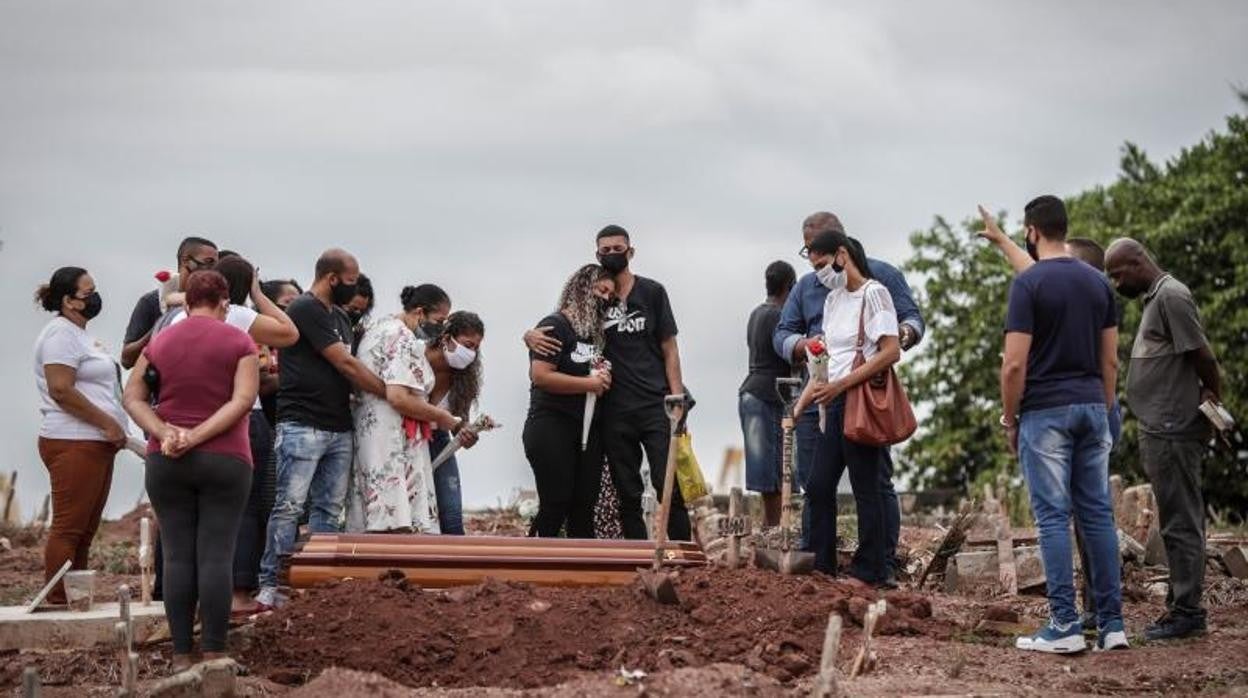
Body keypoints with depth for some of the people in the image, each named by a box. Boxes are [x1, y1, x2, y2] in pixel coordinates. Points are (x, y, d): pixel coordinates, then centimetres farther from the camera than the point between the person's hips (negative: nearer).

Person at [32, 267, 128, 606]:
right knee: (68, 528, -10)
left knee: (84, 531, 10)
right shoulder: (60, 333, -10)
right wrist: (108, 423, -17)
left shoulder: (79, 334, 22)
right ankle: (58, 604, -9)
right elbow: (61, 390, -20)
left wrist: (113, 426, 19)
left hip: (96, 444, 10)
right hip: (73, 445, -10)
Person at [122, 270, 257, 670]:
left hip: (165, 462, 3)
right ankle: (213, 654, -3)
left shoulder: (159, 343, 9)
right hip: (225, 459, -2)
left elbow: (132, 398, 3)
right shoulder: (239, 342, -1)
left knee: (177, 556, 4)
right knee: (216, 556, -2)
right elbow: (242, 401, -11)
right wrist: (197, 436, -13)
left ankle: (181, 656, 4)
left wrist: (164, 433, -9)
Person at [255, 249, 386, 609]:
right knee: (289, 506, -8)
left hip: (339, 428, 9)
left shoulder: (339, 317, 20)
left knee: (329, 509, 6)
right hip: (303, 426, -9)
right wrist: (390, 393, -7)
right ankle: (270, 585, -7)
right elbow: (345, 365, -12)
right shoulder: (305, 309, -9)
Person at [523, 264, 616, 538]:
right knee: (555, 506, -12)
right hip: (552, 427, -8)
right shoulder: (555, 326, -6)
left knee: (584, 507, 4)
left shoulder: (596, 333, 18)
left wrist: (603, 378, 6)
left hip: (589, 430, 8)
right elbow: (540, 375, -18)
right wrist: (589, 384, -15)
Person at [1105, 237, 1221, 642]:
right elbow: (1197, 360, 20)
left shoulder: (1171, 297, -13)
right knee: (1178, 522, 13)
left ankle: (1187, 612, -2)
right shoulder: (1154, 298, 18)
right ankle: (1182, 605, 18)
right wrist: (1207, 395, 9)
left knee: (1180, 522, -6)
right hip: (1162, 430, 10)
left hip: (1173, 431, -10)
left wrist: (1215, 396, -2)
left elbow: (1202, 356, -15)